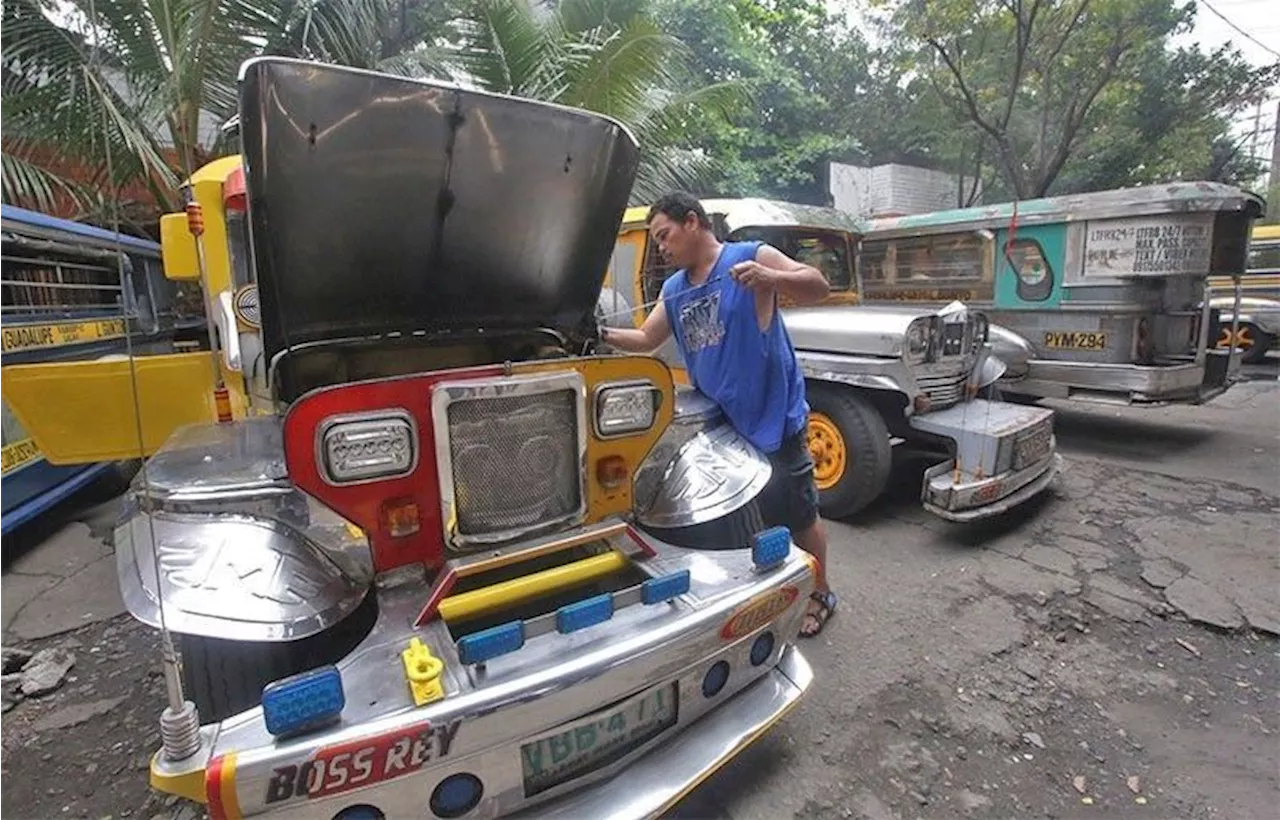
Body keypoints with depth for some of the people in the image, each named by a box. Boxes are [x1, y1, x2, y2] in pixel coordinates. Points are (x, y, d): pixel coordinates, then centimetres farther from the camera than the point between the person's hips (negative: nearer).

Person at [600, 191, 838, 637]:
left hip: (772, 418, -7)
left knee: (799, 513, 6)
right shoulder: (673, 290, 11)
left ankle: (820, 595, 28)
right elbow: (646, 339, 18)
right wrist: (605, 335, 2)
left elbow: (817, 286, -16)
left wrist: (769, 276, -35)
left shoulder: (751, 255, -9)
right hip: (716, 425, 7)